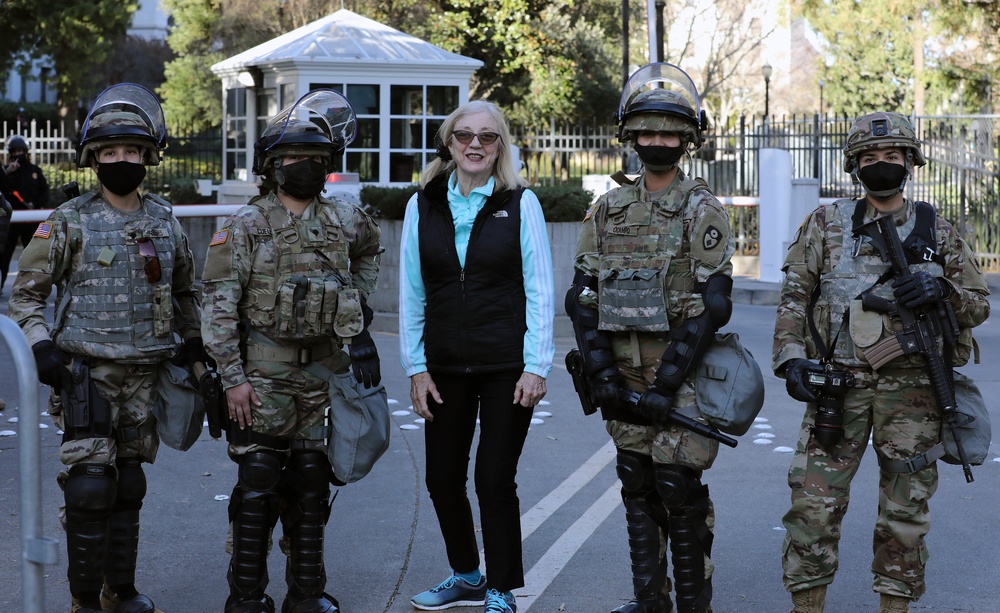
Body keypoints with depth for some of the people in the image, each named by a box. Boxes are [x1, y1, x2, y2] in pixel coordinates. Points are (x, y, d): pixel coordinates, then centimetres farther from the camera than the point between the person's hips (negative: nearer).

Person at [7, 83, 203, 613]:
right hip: (87, 373, -4)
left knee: (128, 484, 11)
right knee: (91, 485, -9)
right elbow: (27, 290, 0)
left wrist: (193, 342, 13)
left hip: (144, 376, 4)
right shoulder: (69, 222, -4)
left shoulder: (165, 223, 8)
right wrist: (41, 346, -11)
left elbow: (184, 290, 22)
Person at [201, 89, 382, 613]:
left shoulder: (343, 222, 7)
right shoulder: (246, 226, -6)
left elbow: (369, 252, 32)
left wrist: (357, 307, 21)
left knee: (311, 483, 9)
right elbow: (220, 306, -9)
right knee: (259, 481, -4)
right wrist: (232, 378, -14)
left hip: (322, 371, 4)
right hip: (264, 372, -4)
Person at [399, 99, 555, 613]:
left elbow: (540, 292, -2)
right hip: (445, 367, 3)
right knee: (442, 478, 8)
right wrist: (415, 367, 3)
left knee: (495, 478, -2)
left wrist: (536, 366, -8)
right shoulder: (423, 205, 6)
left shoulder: (520, 203, -1)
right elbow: (411, 294, 8)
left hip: (506, 367, -3)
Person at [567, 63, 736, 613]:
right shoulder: (608, 210, 10)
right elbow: (581, 297, 8)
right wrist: (601, 373, -4)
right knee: (637, 491, 10)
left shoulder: (701, 211, -4)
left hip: (681, 376, -5)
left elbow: (713, 306, -11)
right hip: (624, 376, 5)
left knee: (680, 492, -5)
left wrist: (666, 385, -15)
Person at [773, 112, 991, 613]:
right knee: (813, 502, -5)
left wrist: (942, 290, -11)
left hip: (911, 388, 1)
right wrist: (791, 357, -9)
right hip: (838, 383, -1)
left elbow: (979, 304, 10)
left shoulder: (938, 233, 9)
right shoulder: (826, 224, 7)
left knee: (905, 511, 6)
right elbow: (794, 297, 5)